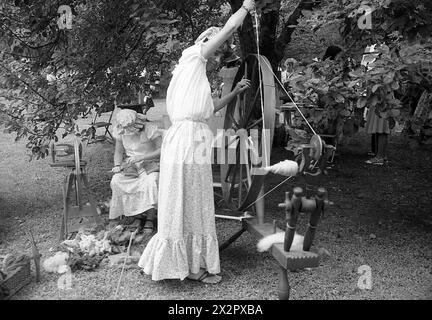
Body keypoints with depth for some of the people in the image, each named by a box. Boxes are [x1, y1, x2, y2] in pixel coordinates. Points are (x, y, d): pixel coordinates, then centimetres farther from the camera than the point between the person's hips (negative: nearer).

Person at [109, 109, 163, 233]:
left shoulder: (150, 129, -17)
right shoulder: (120, 132, -1)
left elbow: (162, 150, -21)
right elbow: (118, 152, 11)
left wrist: (140, 158, -28)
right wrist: (117, 166, -11)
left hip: (150, 163, -4)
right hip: (131, 164, 5)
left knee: (151, 182, -36)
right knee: (117, 181, -24)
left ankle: (150, 218, -22)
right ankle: (136, 214, -15)